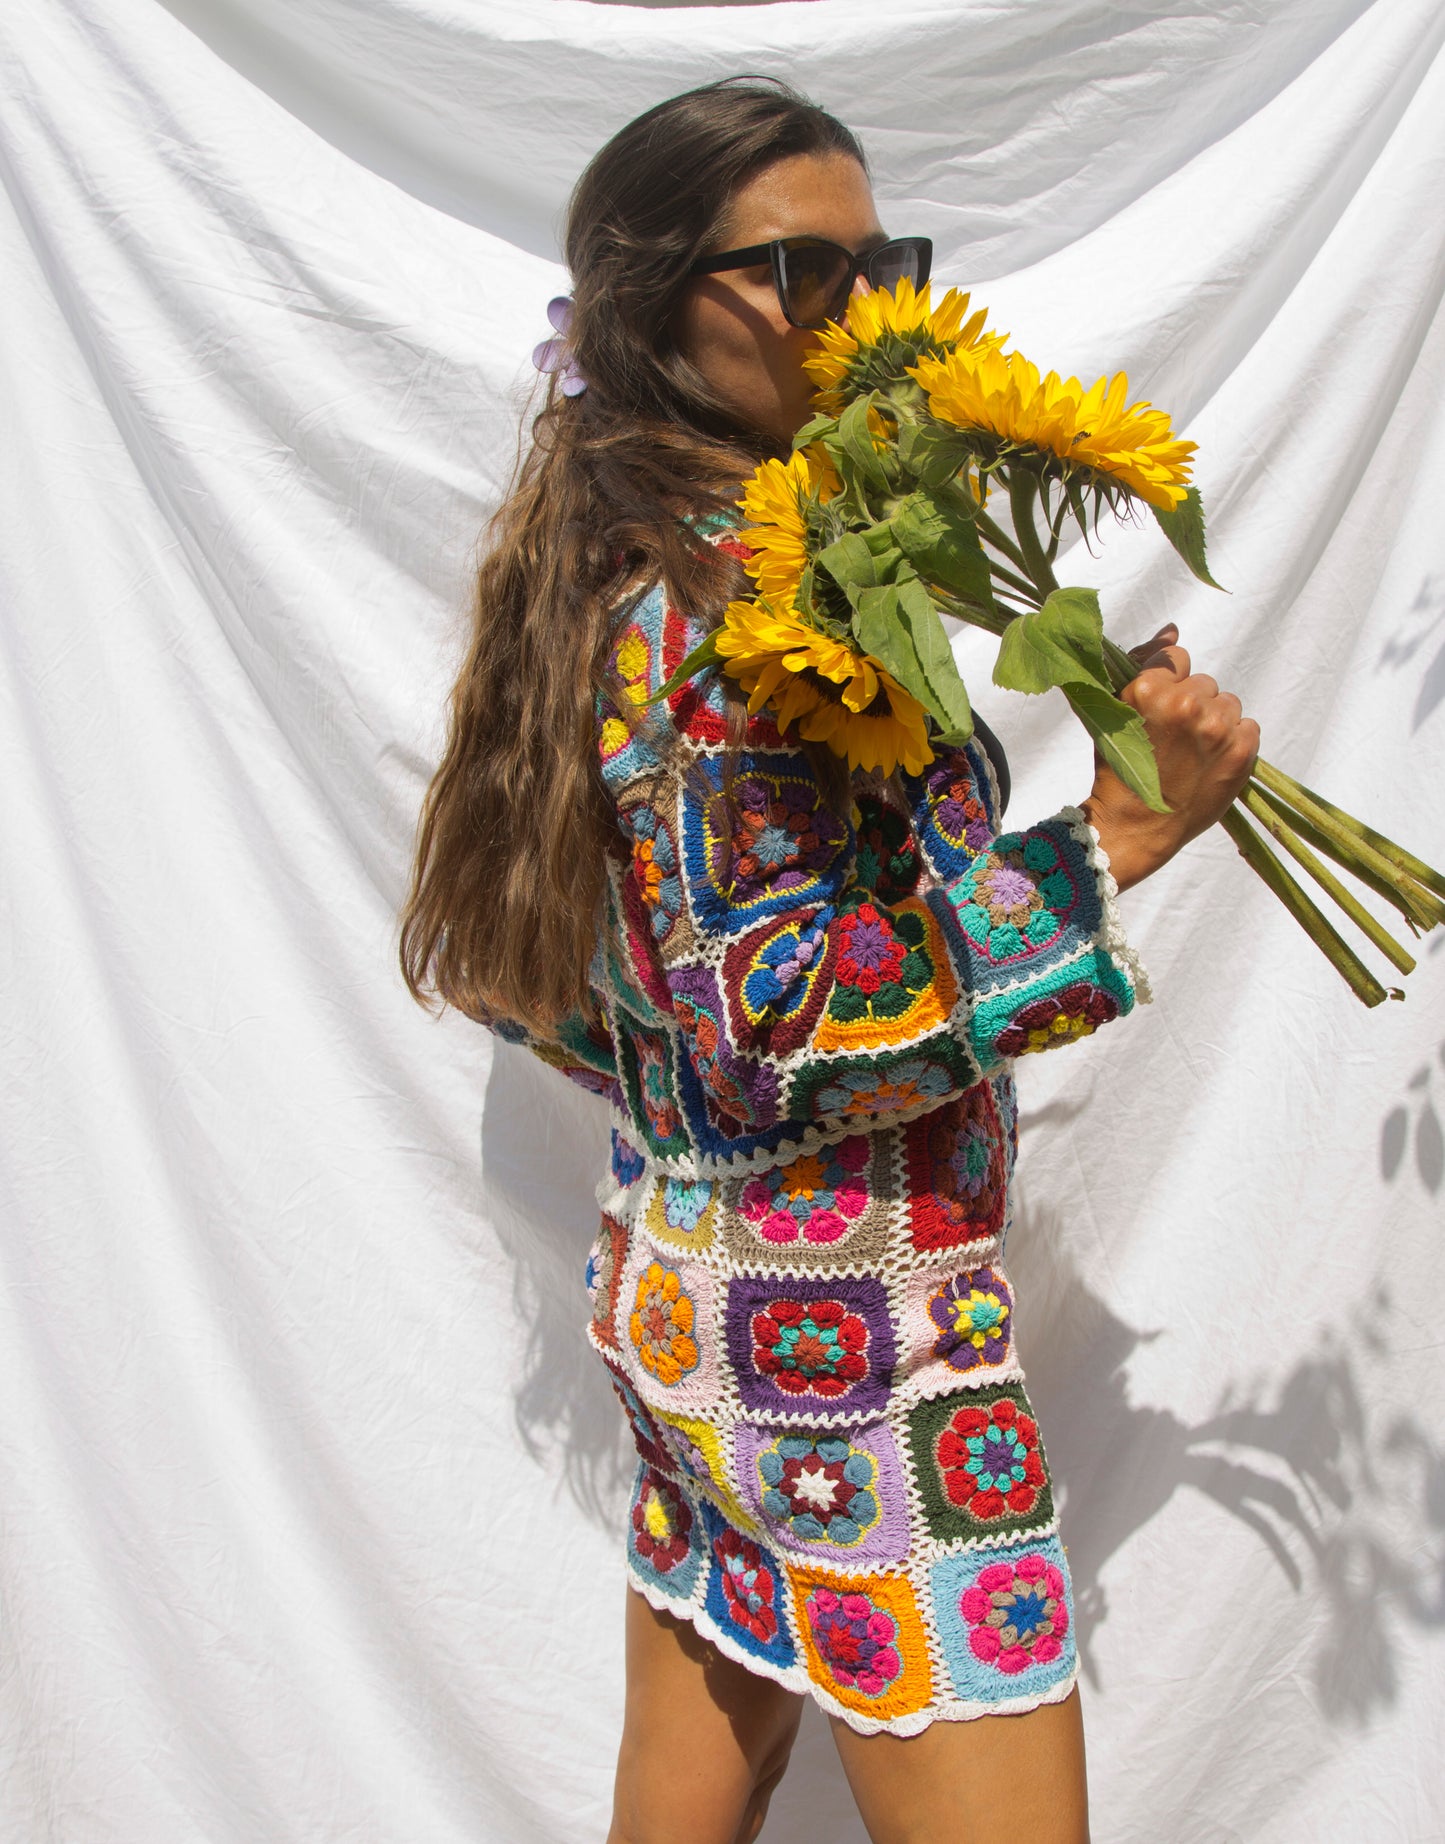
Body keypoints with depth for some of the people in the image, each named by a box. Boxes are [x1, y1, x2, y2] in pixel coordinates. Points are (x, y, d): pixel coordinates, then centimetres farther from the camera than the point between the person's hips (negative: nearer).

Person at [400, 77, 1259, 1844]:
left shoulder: (617, 566, 10)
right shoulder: (740, 595, -18)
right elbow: (781, 1030, -23)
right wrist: (1109, 845, -21)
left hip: (679, 1280, 10)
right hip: (846, 1323, -10)